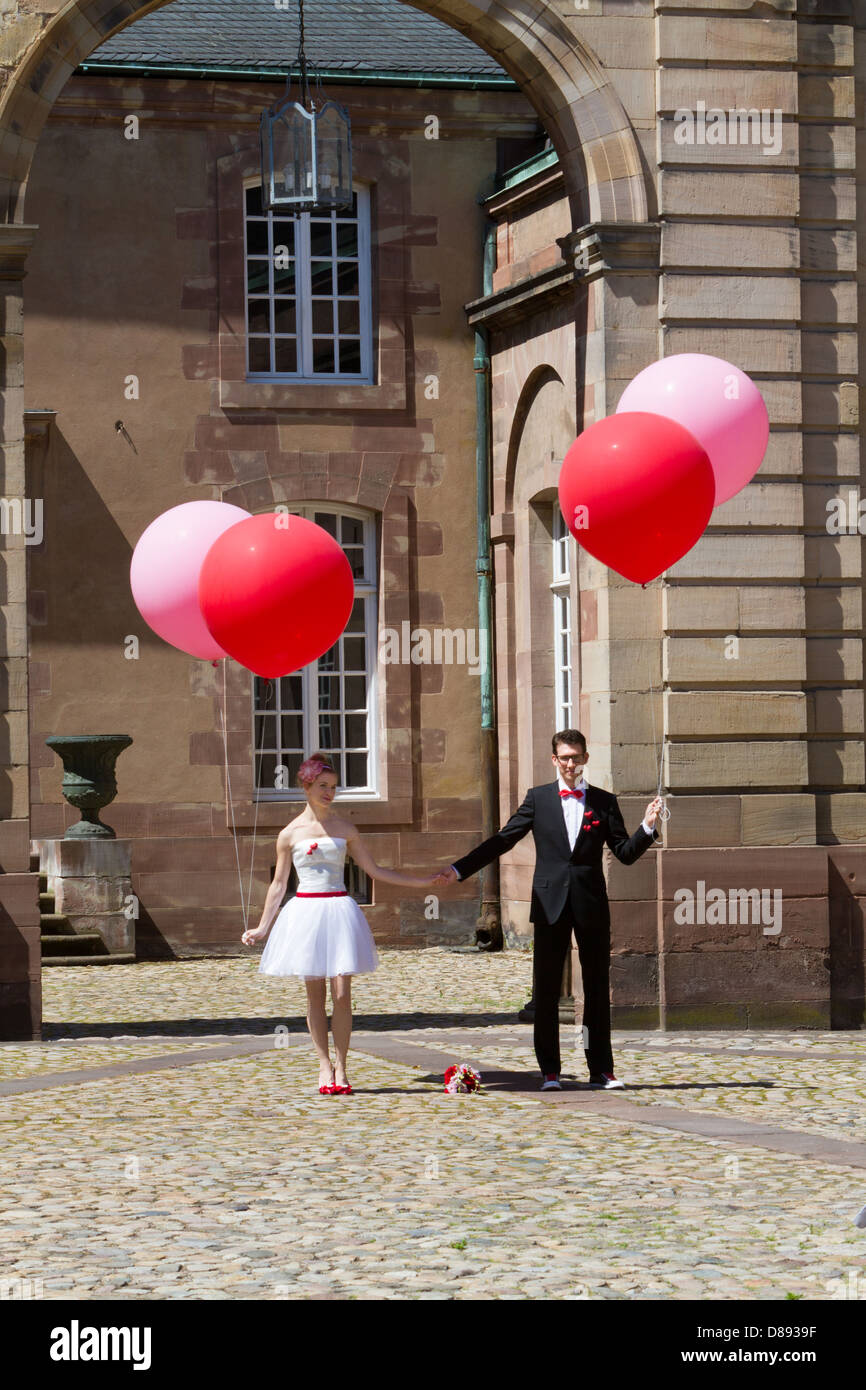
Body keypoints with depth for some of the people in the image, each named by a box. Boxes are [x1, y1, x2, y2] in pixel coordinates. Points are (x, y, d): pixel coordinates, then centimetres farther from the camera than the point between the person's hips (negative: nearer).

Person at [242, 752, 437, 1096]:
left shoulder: (345, 829, 8)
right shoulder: (290, 834, 4)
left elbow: (374, 870, 12)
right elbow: (279, 884, 11)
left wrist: (421, 881, 8)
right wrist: (262, 928, 9)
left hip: (339, 910, 1)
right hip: (306, 912, -1)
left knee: (342, 993, -6)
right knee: (315, 994, 2)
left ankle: (340, 1066, 4)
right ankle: (324, 1066, 11)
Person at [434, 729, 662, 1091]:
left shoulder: (604, 802, 7)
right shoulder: (538, 798, 6)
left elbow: (626, 853, 5)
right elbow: (502, 840, 5)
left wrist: (647, 828, -13)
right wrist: (458, 869, -1)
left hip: (591, 905, 0)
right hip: (550, 905, 0)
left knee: (597, 990, 4)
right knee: (546, 991, 2)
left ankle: (601, 1070, 10)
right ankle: (549, 1071, 9)